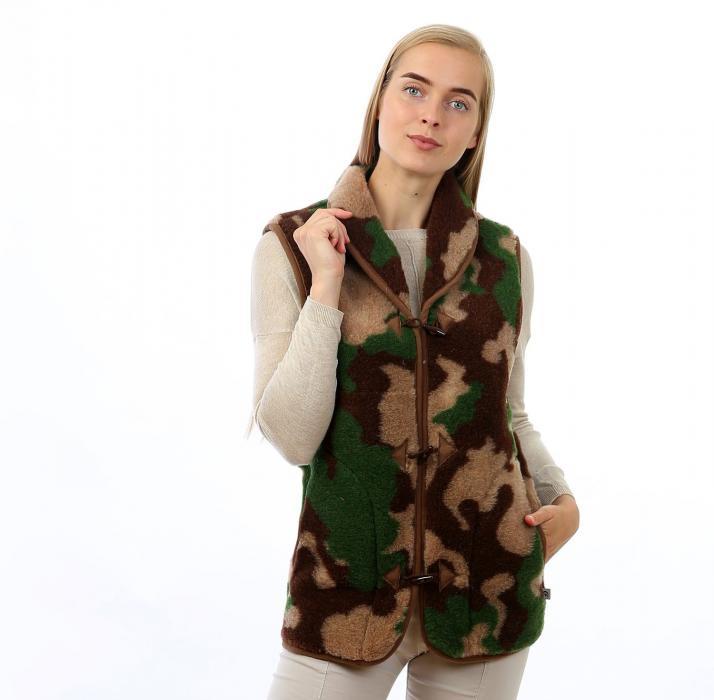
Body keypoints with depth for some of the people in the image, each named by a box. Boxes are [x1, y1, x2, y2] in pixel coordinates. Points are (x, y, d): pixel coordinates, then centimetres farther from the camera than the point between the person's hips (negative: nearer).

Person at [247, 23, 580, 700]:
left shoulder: (505, 257, 0)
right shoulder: (291, 245, -6)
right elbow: (292, 437, -12)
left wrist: (561, 498, -2)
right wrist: (325, 286, -17)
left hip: (488, 579, 2)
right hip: (350, 583, -2)